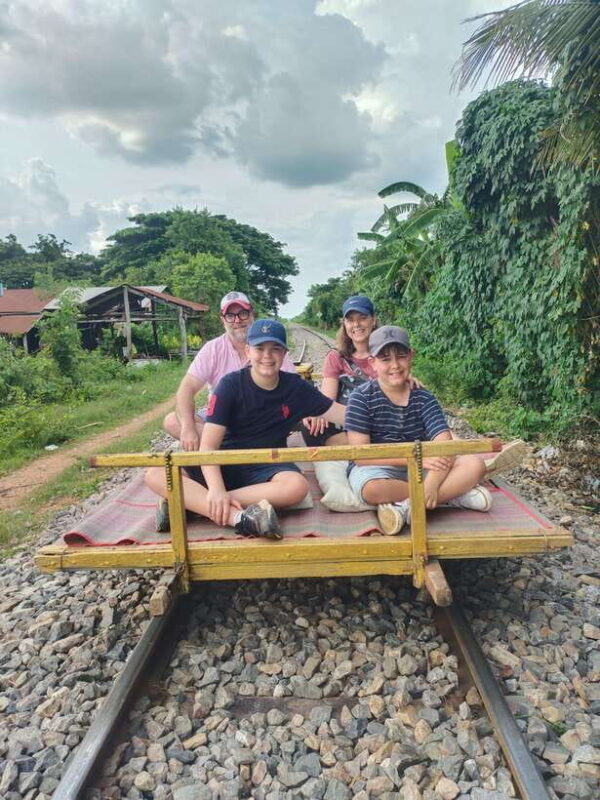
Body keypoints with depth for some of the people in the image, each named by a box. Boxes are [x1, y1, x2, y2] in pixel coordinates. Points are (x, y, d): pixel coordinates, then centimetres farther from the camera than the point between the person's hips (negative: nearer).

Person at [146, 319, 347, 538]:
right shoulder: (231, 385, -10)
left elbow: (341, 414, 4)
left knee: (297, 487, -34)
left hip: (266, 466, 1)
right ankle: (238, 518, -43)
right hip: (225, 464, -1)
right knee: (156, 474, -24)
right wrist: (216, 490, -32)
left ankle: (190, 502, -29)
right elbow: (208, 445, -17)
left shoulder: (296, 387, 0)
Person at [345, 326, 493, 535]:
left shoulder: (424, 398, 0)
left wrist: (432, 482, -32)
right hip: (376, 468, -3)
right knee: (373, 489, -39)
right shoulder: (362, 397, -9)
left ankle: (406, 506, -25)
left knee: (474, 465, -17)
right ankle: (454, 494, -19)